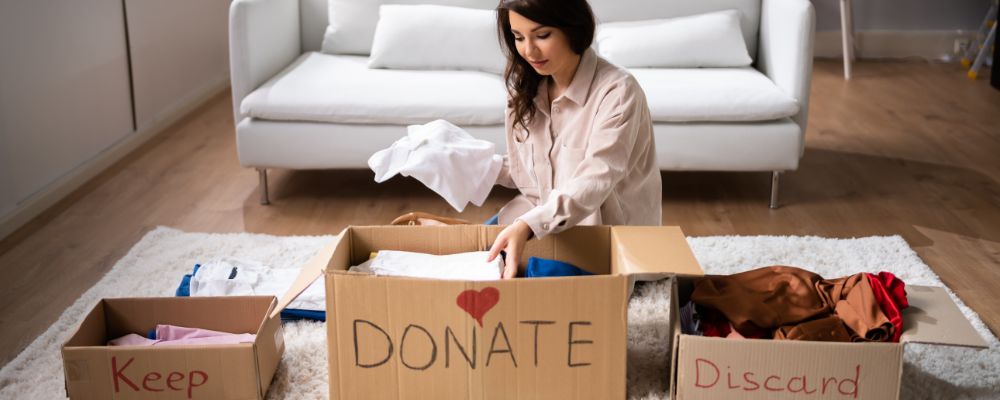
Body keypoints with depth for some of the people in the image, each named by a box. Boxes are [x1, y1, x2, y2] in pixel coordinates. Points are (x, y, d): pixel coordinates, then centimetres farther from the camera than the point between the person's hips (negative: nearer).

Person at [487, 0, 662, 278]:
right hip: (543, 219, 7)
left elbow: (593, 182, -31)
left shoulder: (617, 91, -21)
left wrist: (529, 225, -46)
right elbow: (528, 171, 9)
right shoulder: (525, 88, 1)